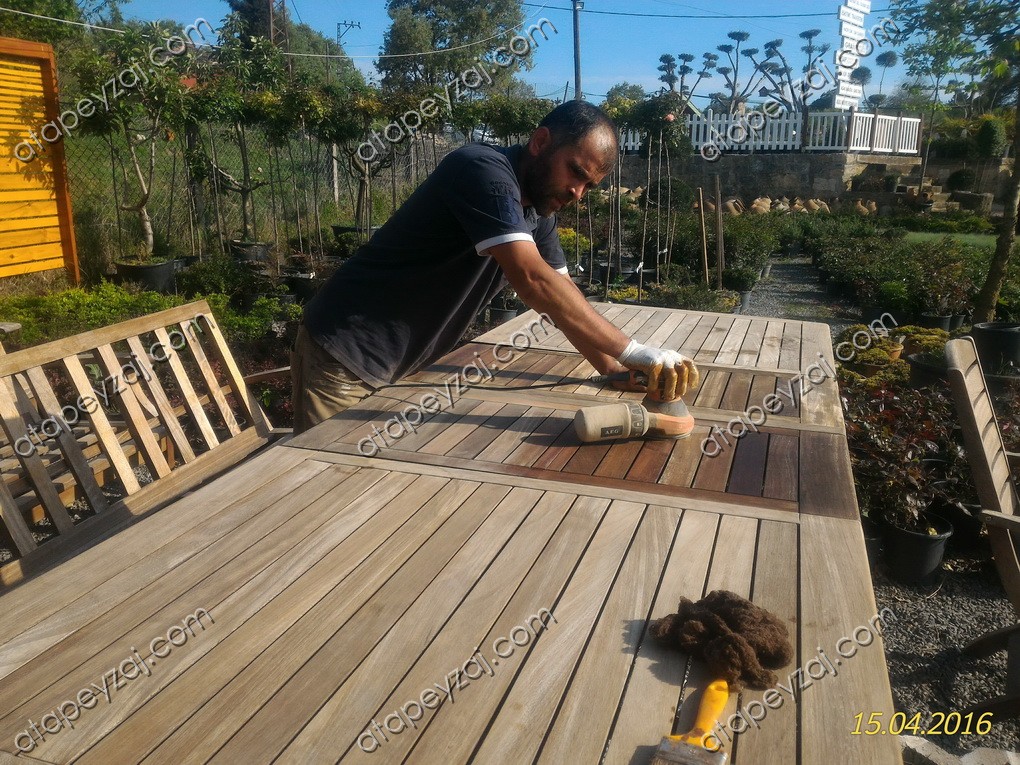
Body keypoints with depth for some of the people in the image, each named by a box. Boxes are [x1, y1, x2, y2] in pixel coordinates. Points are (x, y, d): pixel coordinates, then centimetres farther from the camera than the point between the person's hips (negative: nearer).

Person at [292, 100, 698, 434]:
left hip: (404, 368, 8)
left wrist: (612, 368, -6)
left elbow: (563, 298, 7)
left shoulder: (538, 211, 5)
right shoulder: (484, 170, -22)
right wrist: (633, 352, -30)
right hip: (346, 358, -8)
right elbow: (534, 283, -32)